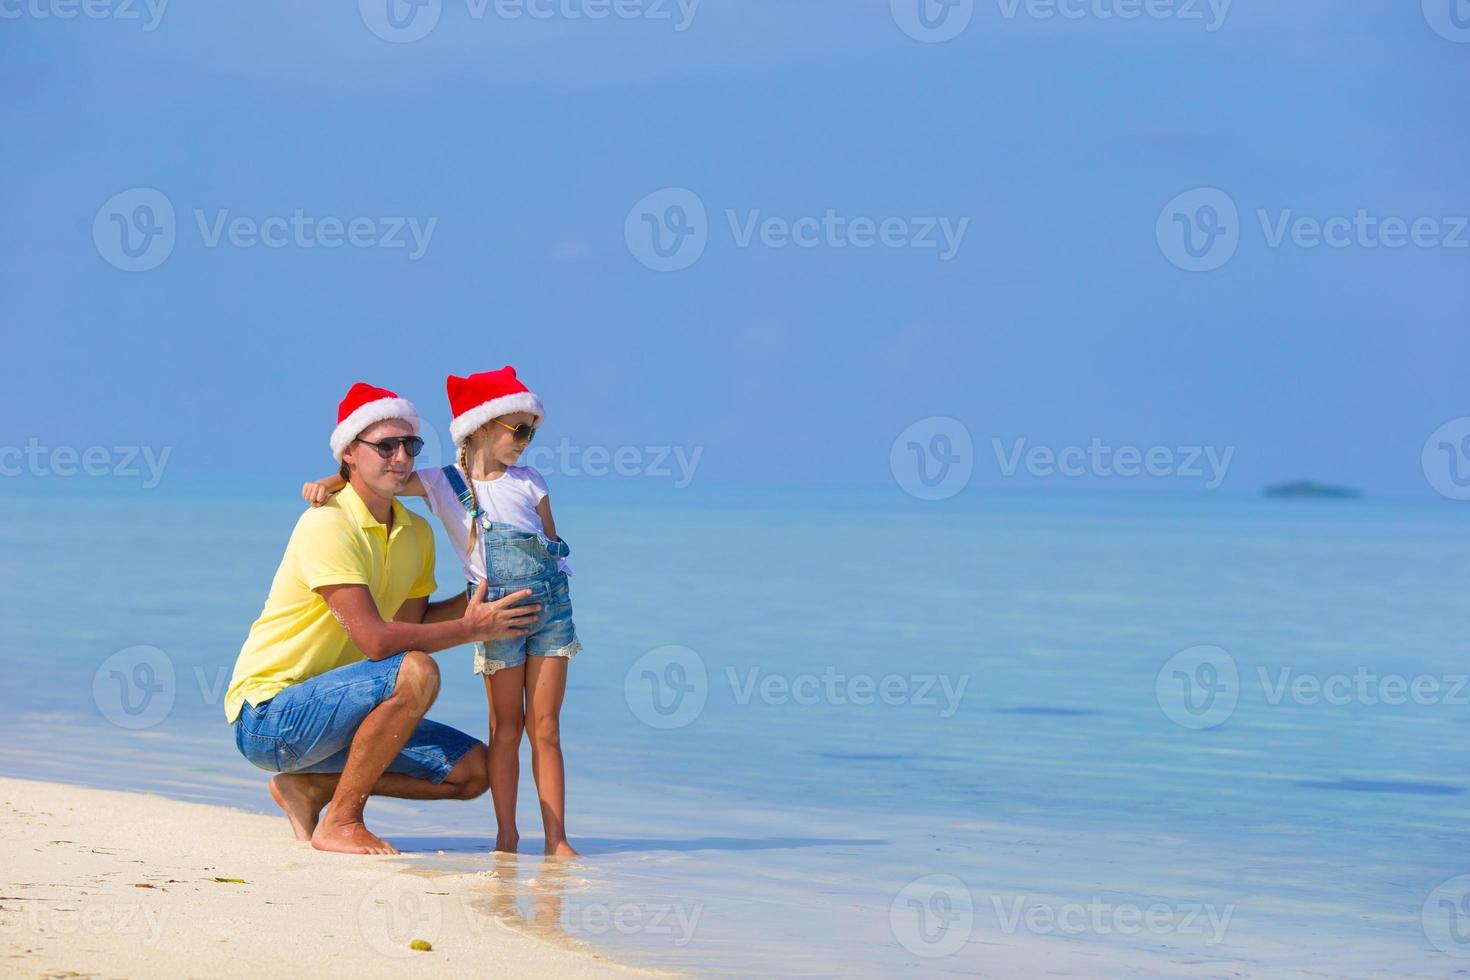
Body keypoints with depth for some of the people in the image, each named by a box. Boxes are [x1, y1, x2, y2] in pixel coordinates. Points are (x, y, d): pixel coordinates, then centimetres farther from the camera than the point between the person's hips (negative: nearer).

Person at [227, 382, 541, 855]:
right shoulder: (328, 524, -19)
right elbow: (377, 640, -25)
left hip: (331, 703, 9)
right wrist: (473, 629, -17)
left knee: (475, 768, 1)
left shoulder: (417, 533, 9)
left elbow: (411, 624, 10)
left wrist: (478, 599, -3)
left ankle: (309, 787, 7)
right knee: (416, 673, -31)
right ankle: (340, 824, -18)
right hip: (267, 714, -9)